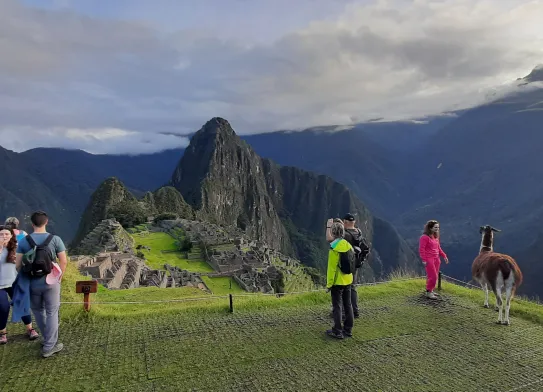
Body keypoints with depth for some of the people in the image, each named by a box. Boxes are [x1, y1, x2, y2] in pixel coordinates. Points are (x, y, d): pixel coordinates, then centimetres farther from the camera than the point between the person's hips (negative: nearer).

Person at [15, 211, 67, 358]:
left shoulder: (24, 241, -4)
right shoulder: (55, 239, -9)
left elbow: (18, 265, -4)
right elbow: (64, 261, -8)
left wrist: (25, 278, 11)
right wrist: (59, 277, 5)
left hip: (32, 283, 2)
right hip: (51, 282, -2)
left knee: (38, 311, 21)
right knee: (52, 313, 9)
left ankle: (50, 340, 34)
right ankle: (49, 347, 13)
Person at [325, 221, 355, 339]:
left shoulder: (334, 248, -19)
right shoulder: (348, 245, 2)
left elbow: (331, 267, -18)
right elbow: (351, 263, 10)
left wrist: (329, 283, -10)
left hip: (337, 282, -7)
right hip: (348, 280, 7)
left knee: (337, 306, 3)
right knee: (348, 305, 15)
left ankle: (337, 331, 10)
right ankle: (348, 330, 24)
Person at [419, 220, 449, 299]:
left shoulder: (436, 237, 11)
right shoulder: (424, 237, -13)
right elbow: (421, 249, -16)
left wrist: (444, 256, 13)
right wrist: (423, 260, -21)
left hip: (436, 259, 8)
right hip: (429, 259, -8)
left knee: (435, 276, 12)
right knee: (433, 276, -9)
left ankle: (430, 290, 25)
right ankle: (429, 292, 4)